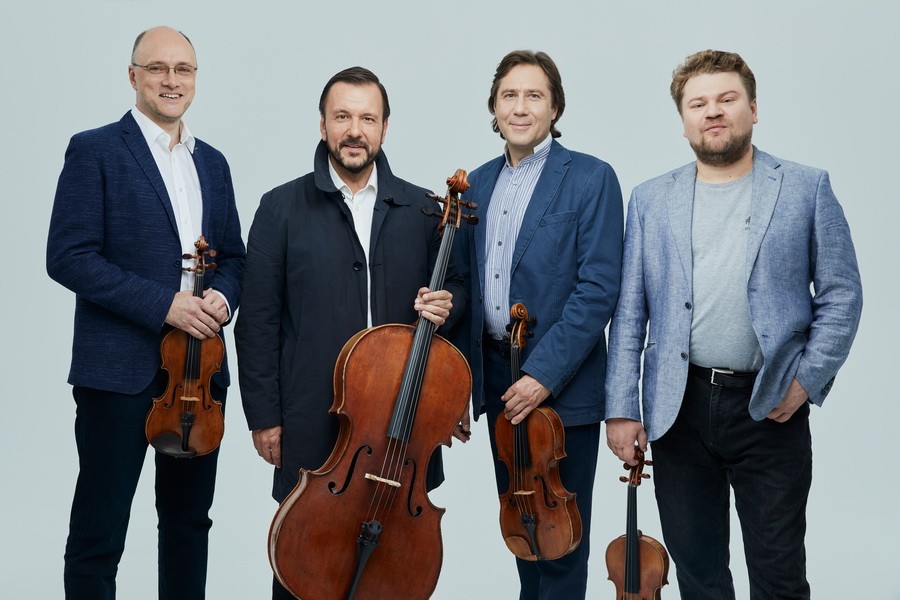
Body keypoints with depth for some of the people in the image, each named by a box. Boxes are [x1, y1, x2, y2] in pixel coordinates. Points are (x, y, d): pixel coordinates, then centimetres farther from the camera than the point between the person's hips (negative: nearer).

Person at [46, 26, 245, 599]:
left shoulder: (213, 162, 14)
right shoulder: (95, 150, -4)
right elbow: (68, 256, -12)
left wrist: (223, 296, -5)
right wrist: (163, 305, -18)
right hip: (121, 368, -5)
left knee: (190, 521, 16)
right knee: (98, 534, 2)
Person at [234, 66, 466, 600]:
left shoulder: (422, 209, 6)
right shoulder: (283, 208, 0)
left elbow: (453, 288, 17)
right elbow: (258, 322, -1)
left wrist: (445, 305, -8)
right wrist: (264, 416, -3)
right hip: (312, 423, -2)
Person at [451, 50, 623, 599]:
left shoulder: (591, 179, -8)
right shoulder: (480, 182, 11)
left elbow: (599, 288, -15)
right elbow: (467, 282, 13)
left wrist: (544, 374, -20)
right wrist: (465, 375, 6)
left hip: (562, 385, -5)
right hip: (496, 379, 6)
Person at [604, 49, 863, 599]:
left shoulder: (807, 188, 1)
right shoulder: (651, 199, 6)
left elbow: (842, 294, 1)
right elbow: (630, 311, 4)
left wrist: (808, 380, -8)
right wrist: (621, 407, -1)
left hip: (770, 408, -2)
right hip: (678, 409, 2)